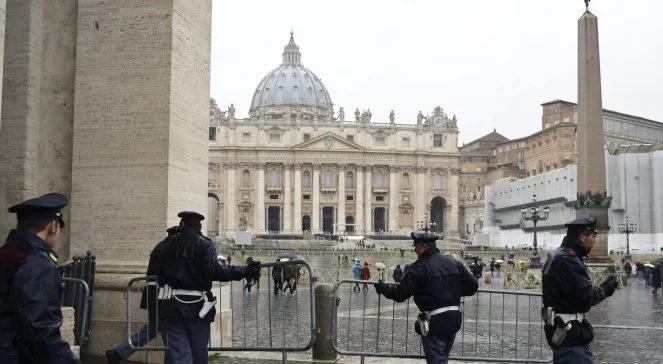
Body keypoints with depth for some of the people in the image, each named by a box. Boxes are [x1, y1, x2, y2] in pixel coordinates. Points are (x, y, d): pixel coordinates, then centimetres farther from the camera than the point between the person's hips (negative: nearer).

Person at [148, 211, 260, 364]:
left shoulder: (162, 246, 9)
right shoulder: (205, 245, -2)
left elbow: (152, 276, 4)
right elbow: (214, 271, -17)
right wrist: (245, 271, -14)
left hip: (169, 308, 2)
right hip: (197, 308, -2)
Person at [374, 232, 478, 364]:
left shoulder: (419, 267, -14)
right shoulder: (454, 263, 6)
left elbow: (400, 293, -13)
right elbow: (473, 285, 8)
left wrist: (383, 288, 4)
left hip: (434, 321, -7)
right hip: (454, 318, 7)